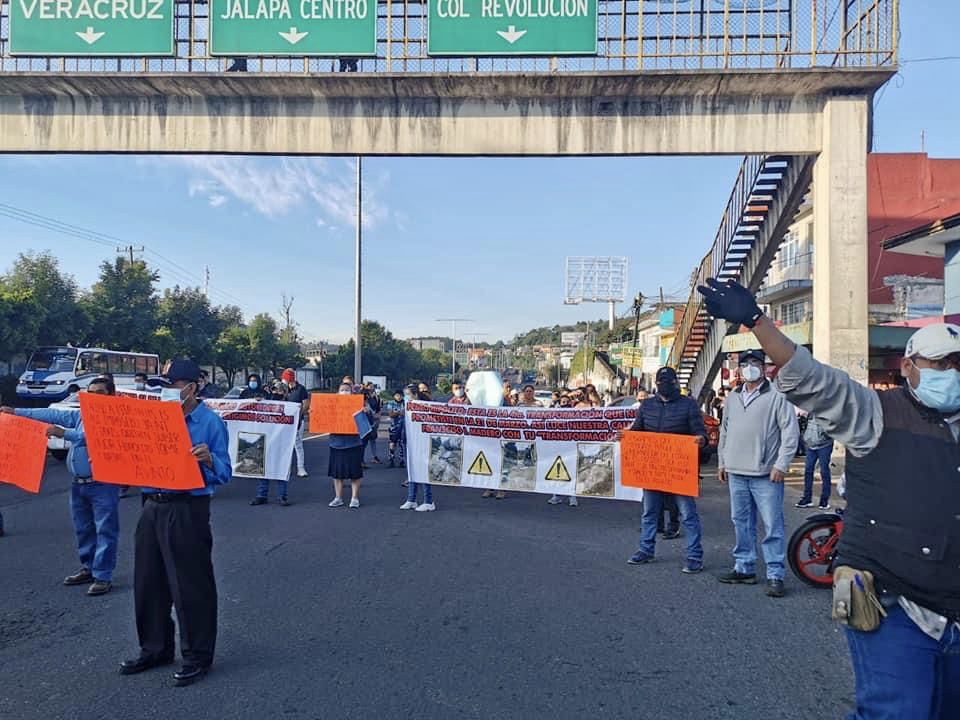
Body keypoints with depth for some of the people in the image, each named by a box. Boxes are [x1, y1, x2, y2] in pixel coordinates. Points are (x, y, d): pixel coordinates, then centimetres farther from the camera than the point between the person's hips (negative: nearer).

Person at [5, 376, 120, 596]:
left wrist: (64, 433, -28)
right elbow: (52, 414, 13)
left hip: (103, 484, -8)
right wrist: (17, 412, 11)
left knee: (105, 531, -2)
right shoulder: (80, 414, 13)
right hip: (78, 483, 8)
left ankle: (103, 576, 3)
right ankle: (88, 569, 31)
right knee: (83, 529, 17)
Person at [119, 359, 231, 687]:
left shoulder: (210, 422, -8)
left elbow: (223, 475, -10)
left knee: (191, 586, 2)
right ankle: (155, 649, 34)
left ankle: (198, 657, 18)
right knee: (148, 583, 16)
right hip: (152, 507, 7)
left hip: (188, 510, -6)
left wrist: (209, 459, -29)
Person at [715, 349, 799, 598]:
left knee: (773, 526, -2)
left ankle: (775, 575, 7)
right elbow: (724, 432, 20)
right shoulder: (732, 398, 14)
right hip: (736, 473, 6)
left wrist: (781, 465, -13)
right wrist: (722, 462, 17)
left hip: (766, 474, -6)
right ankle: (744, 568, 24)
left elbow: (790, 432, -8)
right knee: (741, 523, 13)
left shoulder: (777, 396, -5)